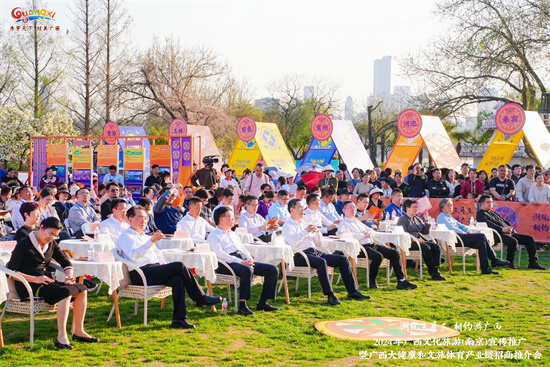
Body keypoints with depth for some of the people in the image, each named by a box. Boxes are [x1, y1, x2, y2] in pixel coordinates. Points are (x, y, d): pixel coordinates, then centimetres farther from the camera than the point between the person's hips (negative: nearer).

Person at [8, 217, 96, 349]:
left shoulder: (51, 244, 16)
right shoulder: (23, 245, -5)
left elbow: (66, 262, 21)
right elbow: (11, 271, -11)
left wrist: (69, 276, -2)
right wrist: (35, 279, -20)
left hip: (46, 283, 8)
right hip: (29, 288, -8)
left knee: (82, 289, -11)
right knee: (65, 292, -31)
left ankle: (78, 331, -7)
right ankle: (61, 337, -35)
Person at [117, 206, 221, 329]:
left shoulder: (145, 236, 30)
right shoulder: (126, 236, 3)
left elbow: (157, 252, 32)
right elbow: (134, 255, -15)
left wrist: (164, 263, 10)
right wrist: (151, 241, -22)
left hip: (155, 270, 8)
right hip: (141, 274, -8)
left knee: (178, 279, -24)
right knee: (180, 266, -22)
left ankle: (179, 319, -27)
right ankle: (200, 298, -10)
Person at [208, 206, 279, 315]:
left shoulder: (232, 234, 31)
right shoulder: (213, 236, 4)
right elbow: (220, 254, -11)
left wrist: (250, 259, 4)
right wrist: (241, 261, -20)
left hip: (243, 260, 8)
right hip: (227, 264, -8)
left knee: (273, 269, -5)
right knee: (247, 270, -40)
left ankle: (262, 303, -4)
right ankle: (242, 305, -38)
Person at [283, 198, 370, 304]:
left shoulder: (304, 223, 24)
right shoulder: (287, 226, 2)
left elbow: (318, 243, 24)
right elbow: (292, 242, -19)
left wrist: (317, 232, 5)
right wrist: (306, 231, -14)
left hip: (315, 252, 8)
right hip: (301, 255, -8)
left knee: (343, 259, -5)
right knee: (321, 261, -37)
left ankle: (352, 291, -5)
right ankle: (330, 295, -38)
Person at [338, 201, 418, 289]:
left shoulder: (357, 221, 28)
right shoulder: (344, 224, 2)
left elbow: (371, 230, 29)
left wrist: (370, 233, 3)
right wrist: (363, 235, -12)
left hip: (372, 245, 9)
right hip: (362, 247, -9)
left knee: (394, 253, -5)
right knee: (378, 256, -35)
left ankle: (401, 281, -7)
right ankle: (371, 281, -16)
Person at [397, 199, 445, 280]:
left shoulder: (417, 219, 26)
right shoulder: (402, 219, 2)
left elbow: (425, 232, 22)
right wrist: (416, 239, -20)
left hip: (421, 241, 7)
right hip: (409, 243, -7)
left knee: (436, 246, -18)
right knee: (426, 247, -32)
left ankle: (436, 270, -29)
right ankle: (432, 271, -29)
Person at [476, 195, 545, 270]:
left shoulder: (494, 213, 32)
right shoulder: (480, 214, 4)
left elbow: (505, 221, 27)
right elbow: (488, 224, -13)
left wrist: (510, 228, 3)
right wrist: (502, 229, -23)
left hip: (509, 233, 9)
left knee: (530, 239, -2)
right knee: (513, 241, -36)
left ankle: (533, 262, -5)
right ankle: (510, 262, -15)